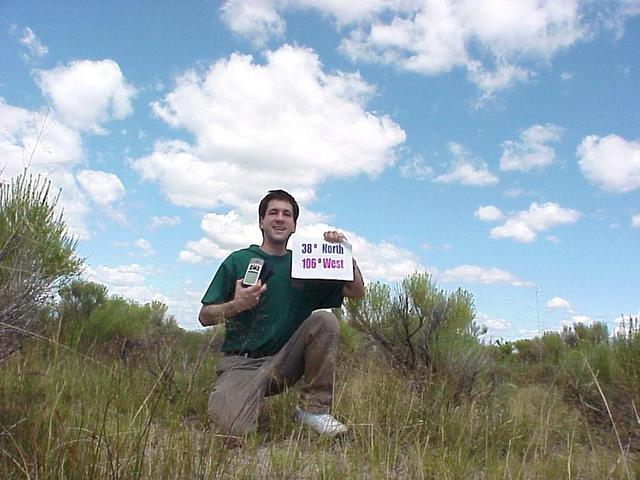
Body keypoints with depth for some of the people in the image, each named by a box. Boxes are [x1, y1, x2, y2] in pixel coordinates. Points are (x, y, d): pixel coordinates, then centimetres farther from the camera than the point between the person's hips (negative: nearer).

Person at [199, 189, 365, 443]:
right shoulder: (238, 261, 2)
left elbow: (356, 291, 6)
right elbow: (205, 317, 0)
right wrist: (236, 305, -20)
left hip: (284, 362, 3)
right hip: (241, 361, -2)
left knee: (325, 320, -20)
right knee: (234, 430, -28)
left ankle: (314, 408, -11)